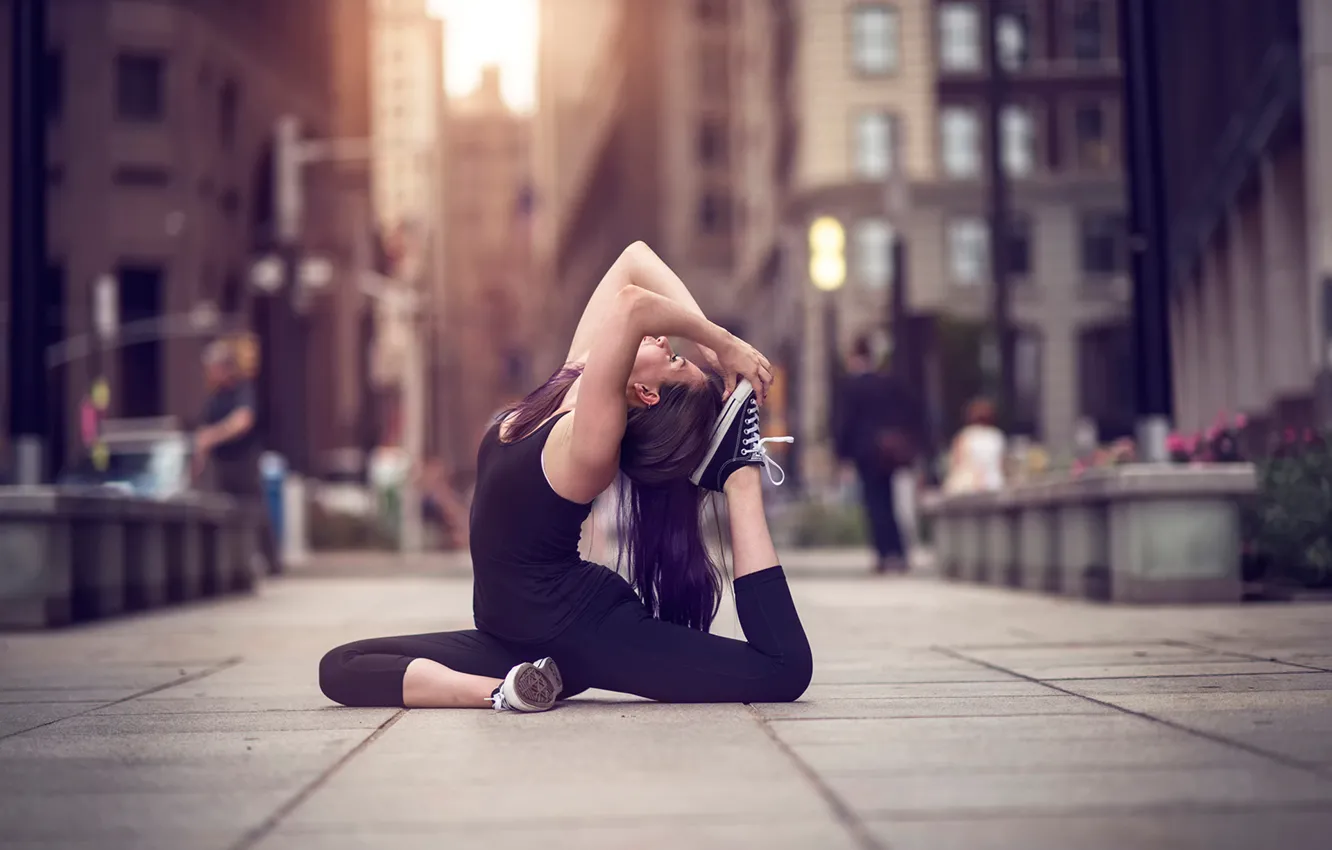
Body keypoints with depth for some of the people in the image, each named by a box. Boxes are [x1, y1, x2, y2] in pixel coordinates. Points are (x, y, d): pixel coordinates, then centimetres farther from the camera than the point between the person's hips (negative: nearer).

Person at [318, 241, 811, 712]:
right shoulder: (574, 374, 1)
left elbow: (633, 302, -37)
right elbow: (635, 258, 3)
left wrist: (721, 342, -23)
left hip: (582, 630, -9)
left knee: (783, 670, -19)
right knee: (340, 668, -3)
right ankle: (506, 691, -16)